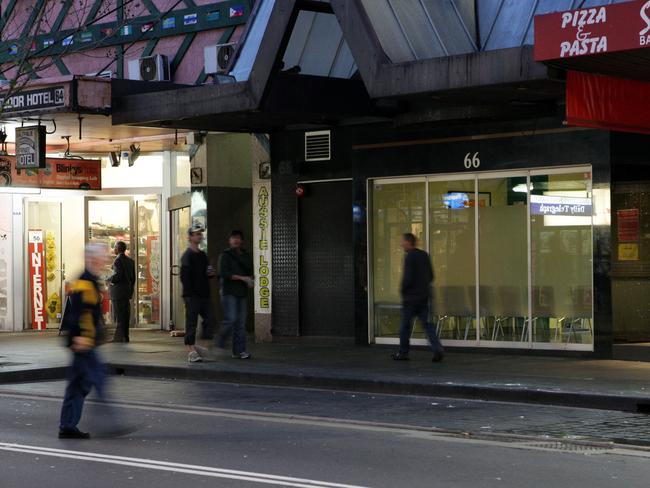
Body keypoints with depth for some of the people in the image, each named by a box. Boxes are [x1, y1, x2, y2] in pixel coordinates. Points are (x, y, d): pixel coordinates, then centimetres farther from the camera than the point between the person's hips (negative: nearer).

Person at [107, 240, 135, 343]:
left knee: (119, 315, -6)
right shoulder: (130, 261, 13)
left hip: (118, 292, -8)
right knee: (125, 315, 10)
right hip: (127, 291, 8)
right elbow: (133, 277, 14)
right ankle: (125, 336, 13)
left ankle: (119, 337, -7)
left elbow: (118, 275, -22)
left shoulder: (118, 260, -13)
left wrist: (109, 280, -5)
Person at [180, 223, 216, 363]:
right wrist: (189, 293, -20)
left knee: (209, 320, 6)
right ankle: (191, 351, -2)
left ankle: (195, 346, 19)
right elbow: (184, 276, -15)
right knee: (191, 323, -4)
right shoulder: (187, 255, -8)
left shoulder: (203, 255, 17)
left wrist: (212, 273, 4)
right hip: (192, 295, -8)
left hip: (204, 294, 8)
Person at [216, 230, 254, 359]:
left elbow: (250, 271, 23)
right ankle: (219, 345, 4)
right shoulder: (225, 255, -2)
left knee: (241, 322, 2)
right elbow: (223, 273, -13)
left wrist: (250, 280, -1)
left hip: (241, 292, 6)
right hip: (229, 292, -6)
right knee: (231, 319, -14)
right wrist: (242, 278, -17)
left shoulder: (246, 256, 17)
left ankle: (239, 351, 4)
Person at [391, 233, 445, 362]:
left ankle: (403, 353, 14)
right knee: (427, 324, 6)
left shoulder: (409, 257, -14)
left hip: (411, 298, -7)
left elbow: (408, 278, -19)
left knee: (405, 326, 5)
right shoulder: (424, 255, 10)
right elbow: (431, 276, 14)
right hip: (424, 296, 7)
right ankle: (437, 348, -9)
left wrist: (402, 289, -3)